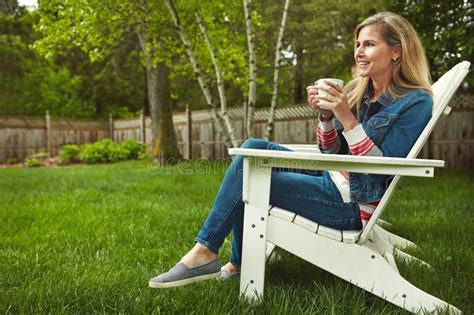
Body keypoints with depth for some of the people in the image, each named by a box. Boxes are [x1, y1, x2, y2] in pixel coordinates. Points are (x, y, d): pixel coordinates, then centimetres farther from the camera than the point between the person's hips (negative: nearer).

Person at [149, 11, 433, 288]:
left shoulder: (416, 102, -12)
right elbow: (331, 153, 9)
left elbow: (381, 170, -19)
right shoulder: (358, 91, 9)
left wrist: (347, 117, -26)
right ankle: (241, 260, -2)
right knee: (254, 148, -5)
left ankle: (205, 253, -1)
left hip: (352, 202, -8)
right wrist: (326, 115, -9)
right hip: (331, 178, 8)